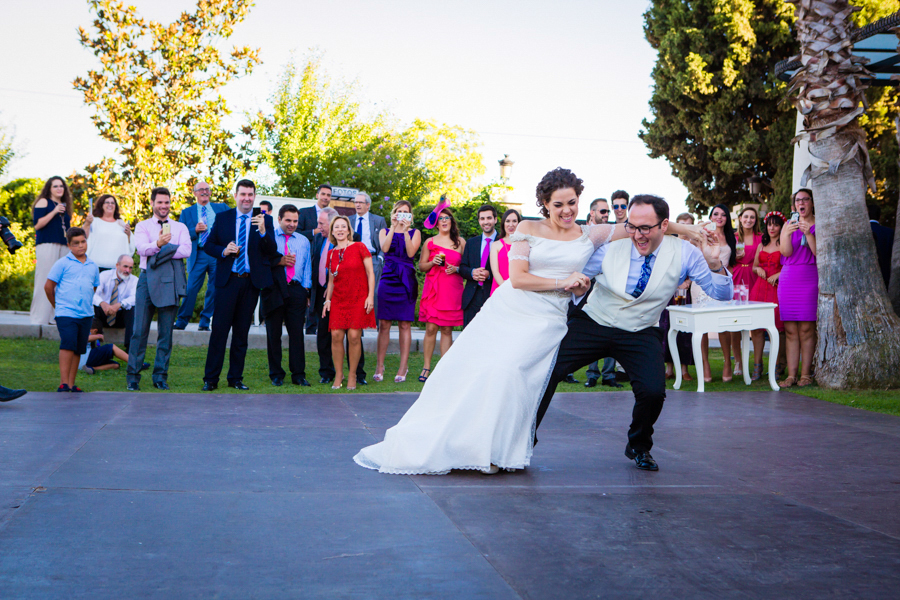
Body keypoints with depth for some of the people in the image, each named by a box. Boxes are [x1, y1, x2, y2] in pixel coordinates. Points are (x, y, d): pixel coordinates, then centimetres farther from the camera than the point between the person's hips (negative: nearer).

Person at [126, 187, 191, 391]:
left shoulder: (180, 227, 14)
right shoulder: (143, 226, 11)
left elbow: (186, 250, -4)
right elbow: (142, 248, -9)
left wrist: (161, 251, -12)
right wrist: (159, 243, -29)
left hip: (171, 281, 1)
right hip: (148, 278, -1)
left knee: (166, 331, 2)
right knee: (140, 330, -4)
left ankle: (160, 376, 9)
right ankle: (133, 376, 3)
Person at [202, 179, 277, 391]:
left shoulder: (265, 220, 5)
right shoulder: (222, 218, 7)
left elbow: (272, 252, -5)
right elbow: (208, 245, 10)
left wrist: (263, 231, -21)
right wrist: (223, 251, -10)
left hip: (251, 282, 1)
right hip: (228, 281, -1)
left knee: (242, 332, 8)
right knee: (219, 329, -4)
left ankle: (236, 378, 16)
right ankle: (210, 378, 2)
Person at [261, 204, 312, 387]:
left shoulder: (304, 241, 18)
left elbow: (307, 267, 16)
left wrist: (306, 289, 7)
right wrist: (279, 261, -12)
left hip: (296, 290, 2)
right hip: (274, 290, -2)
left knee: (297, 332, -1)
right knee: (273, 333, 2)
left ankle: (298, 374, 4)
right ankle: (276, 374, 10)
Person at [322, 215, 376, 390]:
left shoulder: (359, 247, 0)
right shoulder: (331, 253, 12)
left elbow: (370, 273, -1)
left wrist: (370, 296, -8)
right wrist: (327, 300, 8)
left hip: (358, 299, -3)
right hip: (338, 300, 4)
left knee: (354, 336, -9)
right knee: (336, 335, -7)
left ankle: (352, 375, 4)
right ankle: (338, 375, 4)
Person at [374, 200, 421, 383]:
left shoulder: (415, 232, 11)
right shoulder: (385, 231, 13)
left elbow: (411, 252, -6)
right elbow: (385, 248, -7)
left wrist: (405, 231, -11)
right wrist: (393, 228, -10)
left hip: (406, 281, -1)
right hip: (387, 278, 1)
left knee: (405, 325, -2)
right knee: (384, 324, -1)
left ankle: (403, 367, 2)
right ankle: (380, 365, 7)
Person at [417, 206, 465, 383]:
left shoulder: (460, 242, 10)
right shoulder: (430, 242, 10)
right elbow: (421, 266, 12)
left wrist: (457, 269, -7)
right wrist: (432, 262, -6)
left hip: (452, 290, 0)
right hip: (432, 289, 0)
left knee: (447, 329, 0)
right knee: (431, 328, -5)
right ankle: (426, 367, 2)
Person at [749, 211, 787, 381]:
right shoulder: (762, 245, 19)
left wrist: (777, 275, -14)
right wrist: (758, 269, 7)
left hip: (777, 288, -5)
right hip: (760, 287, 5)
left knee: (777, 328, -5)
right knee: (756, 327, -1)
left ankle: (777, 366, 5)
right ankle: (757, 366, 4)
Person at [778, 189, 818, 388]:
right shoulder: (789, 225, 14)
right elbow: (786, 252, 1)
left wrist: (808, 234, -16)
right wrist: (787, 234, -17)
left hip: (810, 278, -3)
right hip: (788, 279, 3)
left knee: (806, 328, -6)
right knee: (790, 330, -1)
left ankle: (806, 374, 1)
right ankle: (791, 375, 1)